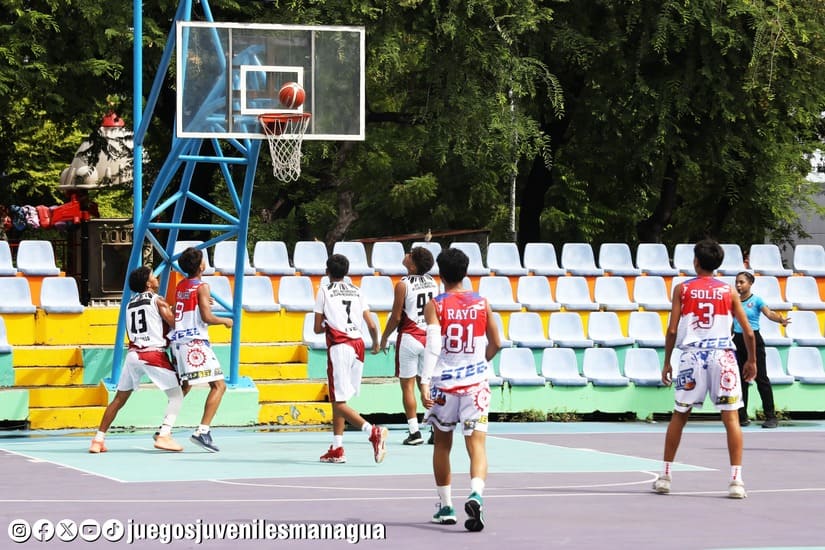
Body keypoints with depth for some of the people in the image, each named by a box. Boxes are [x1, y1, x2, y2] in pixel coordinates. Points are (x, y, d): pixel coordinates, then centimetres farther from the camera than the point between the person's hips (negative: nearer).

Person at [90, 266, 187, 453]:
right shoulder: (157, 300, 2)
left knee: (119, 399, 14)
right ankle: (164, 435, -10)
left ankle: (99, 439, 12)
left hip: (133, 353, 5)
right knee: (176, 395, 5)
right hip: (154, 354, -5)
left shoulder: (130, 305, 19)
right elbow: (175, 324, -3)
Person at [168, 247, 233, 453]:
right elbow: (207, 317, -17)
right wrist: (225, 321, 1)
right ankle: (202, 431, -21)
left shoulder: (180, 286, 14)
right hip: (195, 343, -9)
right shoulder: (201, 287, -9)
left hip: (178, 341, 9)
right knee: (219, 385, -9)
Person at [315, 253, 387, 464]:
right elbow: (371, 324, 8)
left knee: (339, 401, -7)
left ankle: (373, 432, -27)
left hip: (338, 347, -6)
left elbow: (318, 328, 2)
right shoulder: (356, 291, 13)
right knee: (339, 399, 17)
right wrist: (376, 343, 27)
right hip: (357, 345, 6)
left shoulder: (325, 290, 2)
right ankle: (337, 449, 18)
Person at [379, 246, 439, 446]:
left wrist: (384, 338, 3)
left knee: (407, 386, 1)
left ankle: (414, 431, -3)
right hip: (429, 338, 5)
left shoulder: (403, 285, -12)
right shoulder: (433, 283, 5)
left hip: (409, 338, -5)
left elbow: (396, 317, -11)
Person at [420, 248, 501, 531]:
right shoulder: (481, 303, 3)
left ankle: (446, 507, 24)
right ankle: (475, 495, -32)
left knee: (442, 445, 18)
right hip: (475, 381, 1)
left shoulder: (435, 305, -5)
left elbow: (433, 345, -16)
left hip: (443, 382, -1)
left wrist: (424, 383, -19)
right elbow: (496, 343, 9)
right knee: (477, 445, -6)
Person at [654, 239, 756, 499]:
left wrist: (667, 362, 11)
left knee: (679, 416, 14)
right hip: (722, 355, 0)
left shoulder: (682, 289, 5)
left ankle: (665, 476, 17)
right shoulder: (729, 291, 6)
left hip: (692, 355, 0)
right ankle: (736, 480, -9)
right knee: (731, 418, 0)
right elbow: (748, 332, 5)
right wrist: (751, 360, 19)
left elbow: (672, 330, 1)